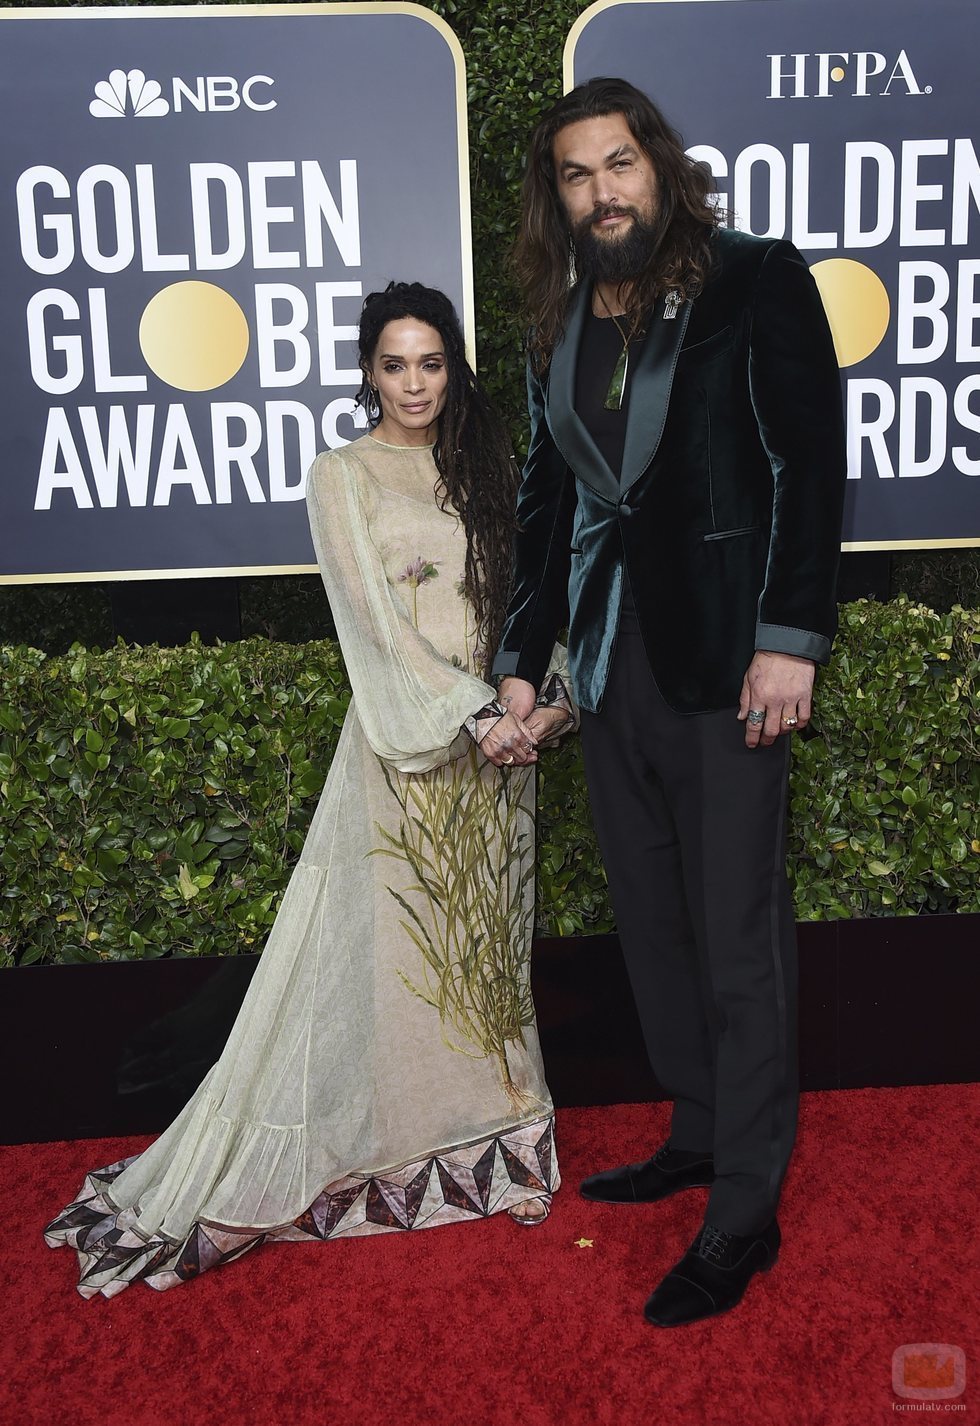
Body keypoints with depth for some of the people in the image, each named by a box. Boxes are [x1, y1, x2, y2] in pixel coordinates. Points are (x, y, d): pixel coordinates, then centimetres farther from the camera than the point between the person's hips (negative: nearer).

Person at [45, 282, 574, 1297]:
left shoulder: (485, 465, 12)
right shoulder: (343, 478, -3)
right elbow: (378, 625, -11)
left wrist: (550, 697, -5)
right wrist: (475, 716, -15)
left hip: (502, 732, 5)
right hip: (408, 739, -5)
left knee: (487, 936, 12)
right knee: (397, 943, 1)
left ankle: (488, 1128, 27)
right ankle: (403, 1150, 15)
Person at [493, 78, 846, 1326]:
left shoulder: (756, 281, -2)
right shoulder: (560, 327, 14)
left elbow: (810, 462, -7)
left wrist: (790, 638, -15)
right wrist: (521, 660, 13)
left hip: (720, 658, -6)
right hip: (613, 659, 6)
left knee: (737, 935, 0)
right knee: (651, 918, 13)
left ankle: (746, 1210, 13)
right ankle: (697, 1134, 32)